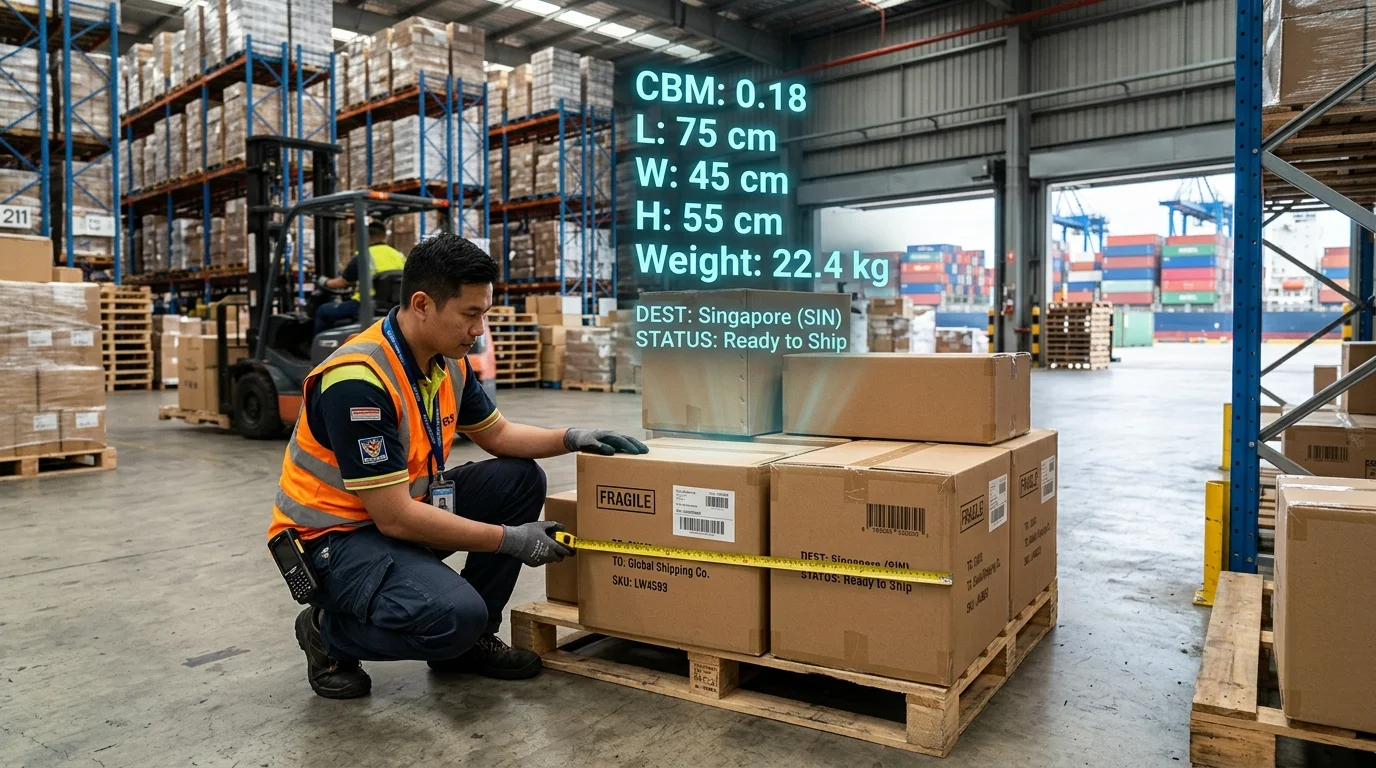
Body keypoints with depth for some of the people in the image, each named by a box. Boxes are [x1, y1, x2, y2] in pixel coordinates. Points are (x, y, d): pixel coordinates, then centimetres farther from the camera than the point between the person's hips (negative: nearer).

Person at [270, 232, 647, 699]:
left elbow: (497, 433, 13)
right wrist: (510, 539, -22)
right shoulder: (357, 381, -29)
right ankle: (327, 631, 1)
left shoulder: (449, 361, -3)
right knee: (453, 614, -31)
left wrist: (572, 438, -5)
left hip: (407, 509, 9)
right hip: (333, 535, -8)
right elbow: (395, 517, -28)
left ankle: (470, 639, 8)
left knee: (520, 479, -3)